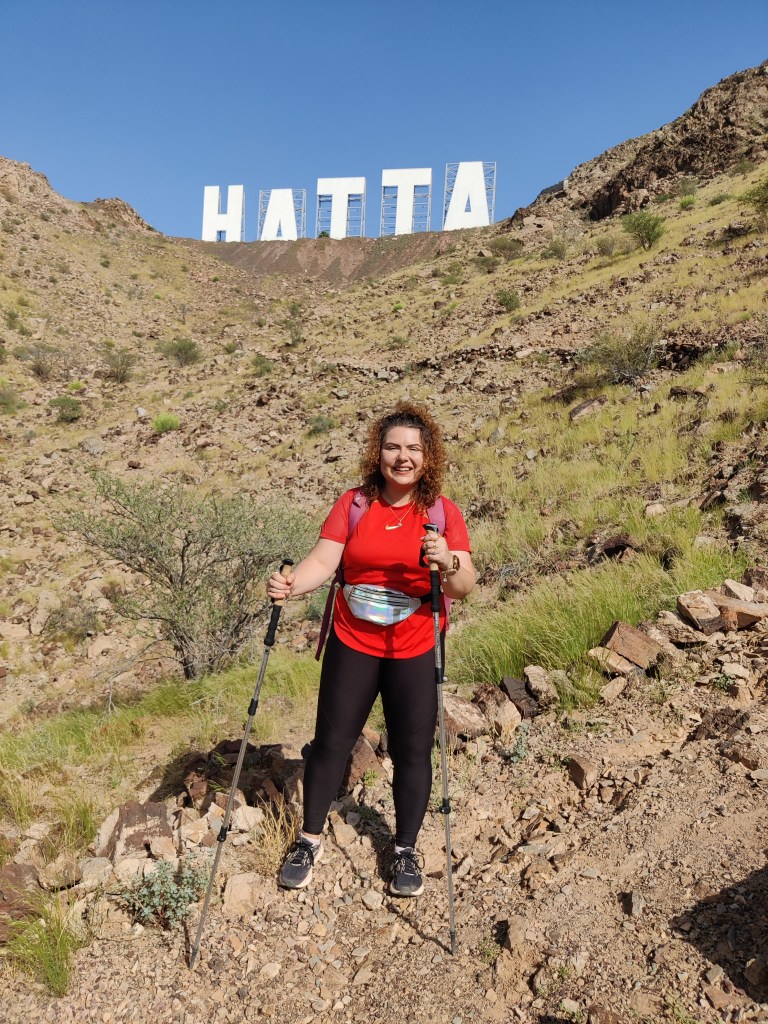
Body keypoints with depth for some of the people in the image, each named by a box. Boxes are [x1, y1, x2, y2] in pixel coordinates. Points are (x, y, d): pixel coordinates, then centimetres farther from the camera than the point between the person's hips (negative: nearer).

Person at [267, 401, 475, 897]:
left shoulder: (443, 512, -6)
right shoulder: (354, 504, -3)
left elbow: (465, 585, -13)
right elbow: (323, 561, -12)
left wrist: (448, 563, -35)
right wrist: (291, 584, -32)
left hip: (415, 651, 0)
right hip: (352, 644, 1)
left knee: (412, 750, 7)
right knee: (332, 740, 9)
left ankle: (406, 850, 29)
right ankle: (311, 839, 31)